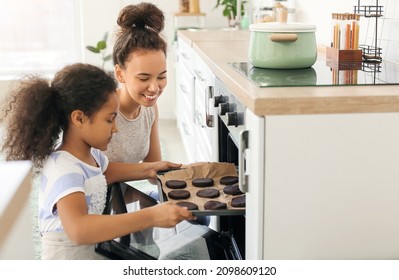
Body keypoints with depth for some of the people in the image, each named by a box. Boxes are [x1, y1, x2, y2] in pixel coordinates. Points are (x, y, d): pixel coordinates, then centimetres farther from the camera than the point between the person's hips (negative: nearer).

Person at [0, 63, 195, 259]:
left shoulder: (90, 153, -1)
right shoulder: (65, 170, -27)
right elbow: (78, 229, -44)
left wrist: (147, 169, 11)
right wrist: (150, 217, -46)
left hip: (93, 251, 8)